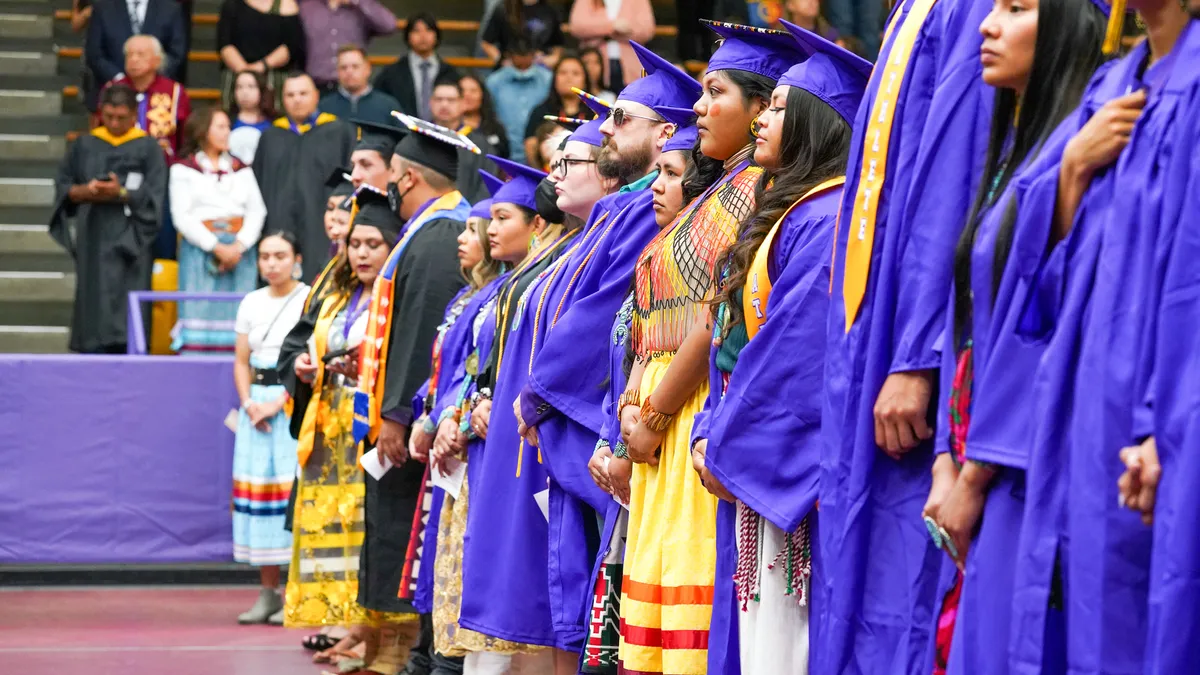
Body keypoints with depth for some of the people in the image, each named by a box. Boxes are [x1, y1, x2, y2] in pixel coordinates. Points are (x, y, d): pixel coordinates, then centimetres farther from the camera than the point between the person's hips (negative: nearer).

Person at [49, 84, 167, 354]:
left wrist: (121, 193, -19)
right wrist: (85, 191, -11)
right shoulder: (85, 146, 11)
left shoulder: (148, 148, 3)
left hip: (129, 244, -3)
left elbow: (153, 197, -4)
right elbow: (63, 186, 10)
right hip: (92, 238, 3)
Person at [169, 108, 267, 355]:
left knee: (239, 321, -5)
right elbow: (182, 216, -3)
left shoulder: (241, 169, 16)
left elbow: (257, 211, 8)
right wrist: (216, 247, -13)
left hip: (240, 250, 3)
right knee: (200, 314, -10)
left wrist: (239, 246, -9)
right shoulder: (183, 169, 6)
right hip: (200, 250, -3)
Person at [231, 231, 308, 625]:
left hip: (295, 403, -6)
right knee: (255, 486, 2)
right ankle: (268, 593, 6)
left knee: (292, 487, -10)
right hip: (257, 404, 6)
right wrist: (249, 403, -2)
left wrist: (276, 405, -14)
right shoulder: (251, 303, 14)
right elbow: (241, 362, 15)